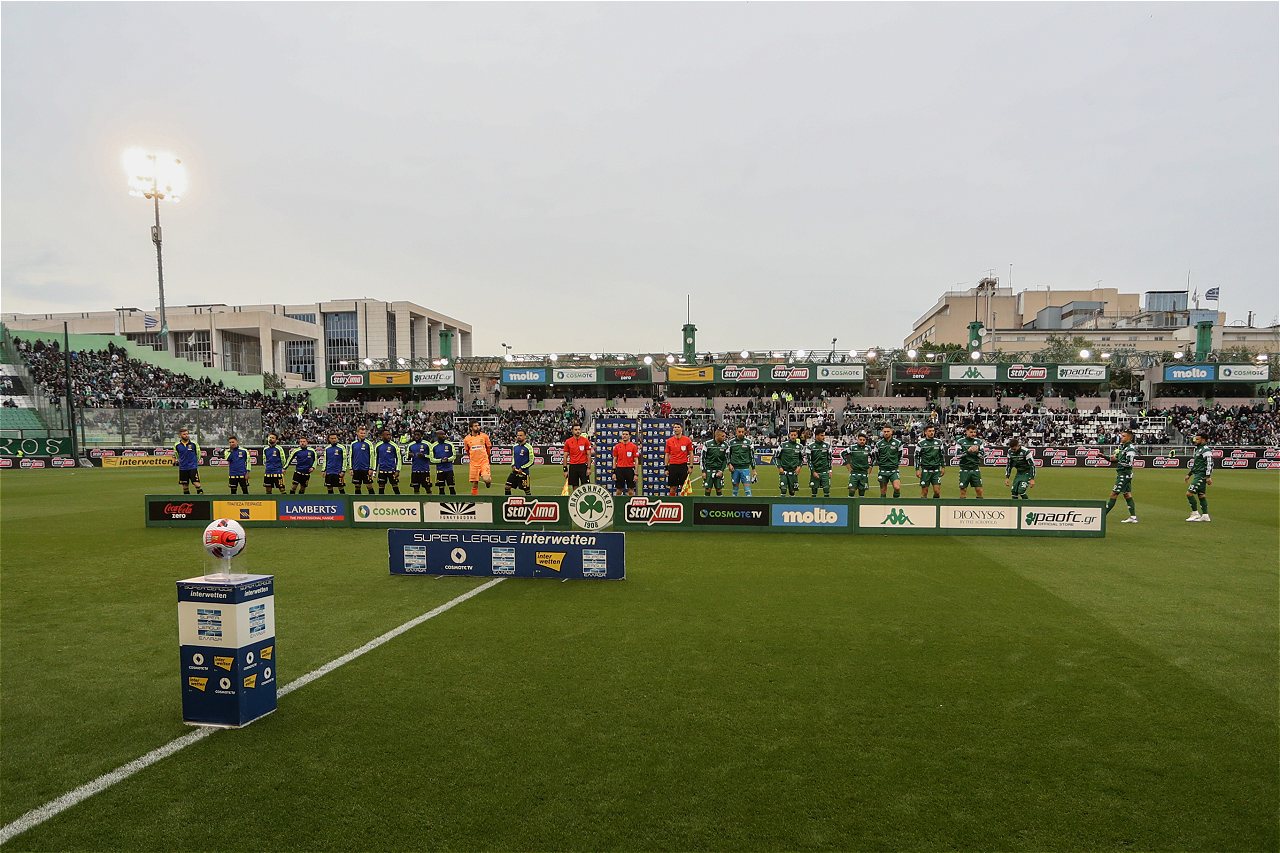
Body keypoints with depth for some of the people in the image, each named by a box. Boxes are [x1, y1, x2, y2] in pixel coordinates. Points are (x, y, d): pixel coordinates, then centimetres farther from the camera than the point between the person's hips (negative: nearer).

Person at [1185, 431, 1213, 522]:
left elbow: (1209, 464, -20)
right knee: (1201, 495, 11)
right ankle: (1205, 515, 14)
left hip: (1201, 476, -10)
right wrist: (1189, 475, 25)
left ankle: (1195, 513, -5)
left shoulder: (1206, 450, -14)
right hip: (1197, 475, 10)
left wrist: (1208, 477, -24)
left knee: (1189, 493, -12)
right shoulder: (1198, 449, 18)